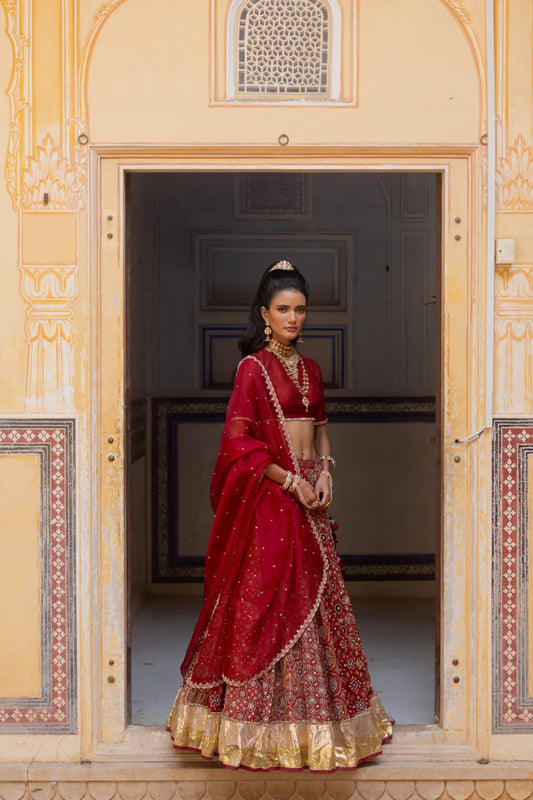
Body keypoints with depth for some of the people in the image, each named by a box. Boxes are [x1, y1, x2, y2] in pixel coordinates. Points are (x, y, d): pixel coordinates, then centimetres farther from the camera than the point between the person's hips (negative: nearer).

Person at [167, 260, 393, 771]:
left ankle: (316, 718, 20)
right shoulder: (254, 366, -8)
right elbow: (238, 440, -14)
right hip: (269, 499, -7)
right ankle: (268, 726, 7)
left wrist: (324, 472, 2)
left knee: (314, 601, 10)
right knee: (270, 601, -3)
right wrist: (291, 480, -15)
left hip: (308, 494, 7)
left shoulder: (309, 368, 13)